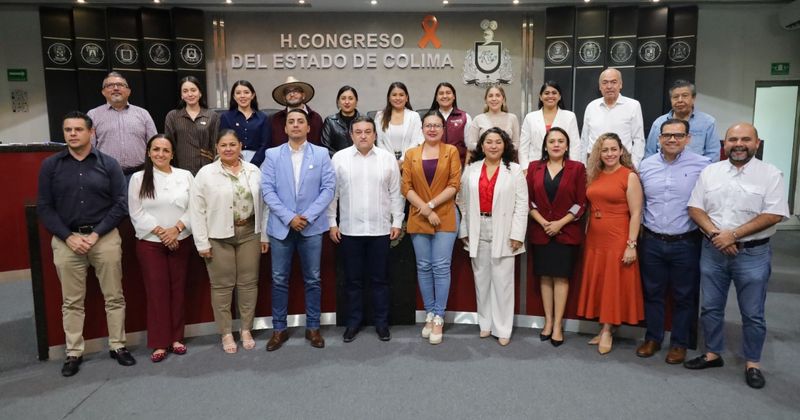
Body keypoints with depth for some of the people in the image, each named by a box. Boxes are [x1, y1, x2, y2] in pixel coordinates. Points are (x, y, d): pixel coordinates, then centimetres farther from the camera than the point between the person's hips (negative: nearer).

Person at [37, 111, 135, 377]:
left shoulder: (108, 164, 1)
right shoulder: (50, 165, 4)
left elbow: (119, 204, -2)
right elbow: (44, 207, 2)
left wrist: (96, 234, -11)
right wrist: (69, 237, -10)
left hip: (105, 237, -1)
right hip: (66, 240, 1)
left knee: (114, 297, 5)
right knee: (71, 302, 8)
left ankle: (118, 346, 18)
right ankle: (73, 353, 19)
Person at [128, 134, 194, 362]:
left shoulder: (186, 176, 4)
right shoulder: (138, 178, 1)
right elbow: (136, 213, -4)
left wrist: (176, 228, -13)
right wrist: (160, 232, -13)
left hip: (180, 241, 2)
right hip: (150, 243, -1)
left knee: (178, 289, 7)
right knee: (157, 291, 0)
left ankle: (176, 338, 19)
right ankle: (159, 343, 9)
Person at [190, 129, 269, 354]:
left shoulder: (254, 171, 5)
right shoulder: (205, 173, -3)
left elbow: (262, 205, 7)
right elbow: (196, 210, -5)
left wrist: (264, 235, 5)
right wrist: (202, 242, -8)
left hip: (249, 234, 3)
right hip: (219, 237, -2)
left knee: (249, 283, 9)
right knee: (222, 285, 6)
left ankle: (246, 330, 23)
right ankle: (226, 333, 19)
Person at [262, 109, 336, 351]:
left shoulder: (321, 154, 3)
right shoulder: (272, 155, 5)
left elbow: (329, 188, -3)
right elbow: (267, 190, -2)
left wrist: (308, 216, -13)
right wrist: (289, 217, -13)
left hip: (312, 226, 0)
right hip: (281, 226, 1)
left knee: (312, 280, 8)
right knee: (279, 280, 7)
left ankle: (313, 328, 21)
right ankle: (279, 329, 20)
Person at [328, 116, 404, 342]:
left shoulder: (388, 158, 2)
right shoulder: (339, 158, 0)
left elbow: (396, 193, 4)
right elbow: (332, 193, 3)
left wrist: (397, 222, 1)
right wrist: (332, 223, 0)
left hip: (380, 229, 0)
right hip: (349, 229, 0)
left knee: (379, 279, 10)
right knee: (352, 279, 10)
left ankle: (381, 322, 23)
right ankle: (353, 321, 24)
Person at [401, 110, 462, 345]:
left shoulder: (451, 151, 3)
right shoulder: (411, 154, 8)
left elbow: (454, 185, -5)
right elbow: (406, 187, 1)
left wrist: (431, 204, -13)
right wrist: (425, 210, -10)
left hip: (445, 217, -2)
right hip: (418, 218, 2)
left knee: (441, 267, -2)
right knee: (423, 267, 7)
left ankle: (438, 317, 7)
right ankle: (429, 314, 20)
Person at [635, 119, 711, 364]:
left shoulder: (702, 165, -7)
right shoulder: (646, 165, 4)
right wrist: (639, 229, 9)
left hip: (686, 243, -3)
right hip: (652, 242, 3)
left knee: (684, 297, 10)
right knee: (652, 293, 13)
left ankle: (679, 344, 26)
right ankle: (652, 338, 29)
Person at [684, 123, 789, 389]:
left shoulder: (770, 174, -5)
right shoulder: (709, 172, 4)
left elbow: (773, 215, -12)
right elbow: (695, 208, 1)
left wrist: (733, 235, -18)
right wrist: (715, 234, -14)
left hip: (753, 254, -3)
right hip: (713, 251, 3)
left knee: (753, 314, 8)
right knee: (710, 308, 12)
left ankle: (752, 363, 24)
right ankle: (713, 354, 29)